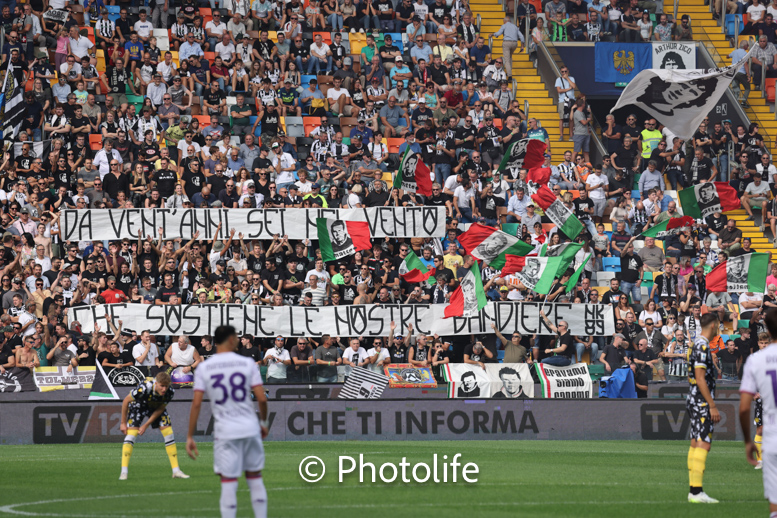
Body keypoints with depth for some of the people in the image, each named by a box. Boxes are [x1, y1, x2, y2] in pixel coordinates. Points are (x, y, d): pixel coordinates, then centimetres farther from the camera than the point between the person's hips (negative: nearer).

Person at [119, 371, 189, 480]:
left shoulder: (170, 392, -29)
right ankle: (124, 473, -19)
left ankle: (176, 471, 1)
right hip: (139, 405, -4)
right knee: (131, 433, -20)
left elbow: (160, 409, -13)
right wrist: (123, 423, -17)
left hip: (156, 407, 4)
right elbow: (126, 401, -24)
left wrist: (146, 425, -15)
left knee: (168, 432, -7)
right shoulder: (144, 388, -41)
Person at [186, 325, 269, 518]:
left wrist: (190, 437, -1)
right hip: (250, 428, 0)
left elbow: (196, 403, -5)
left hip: (225, 431, 0)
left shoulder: (204, 368, -1)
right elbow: (261, 398, -5)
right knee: (255, 479, 13)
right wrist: (264, 422, 13)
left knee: (228, 484, 1)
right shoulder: (247, 363, -2)